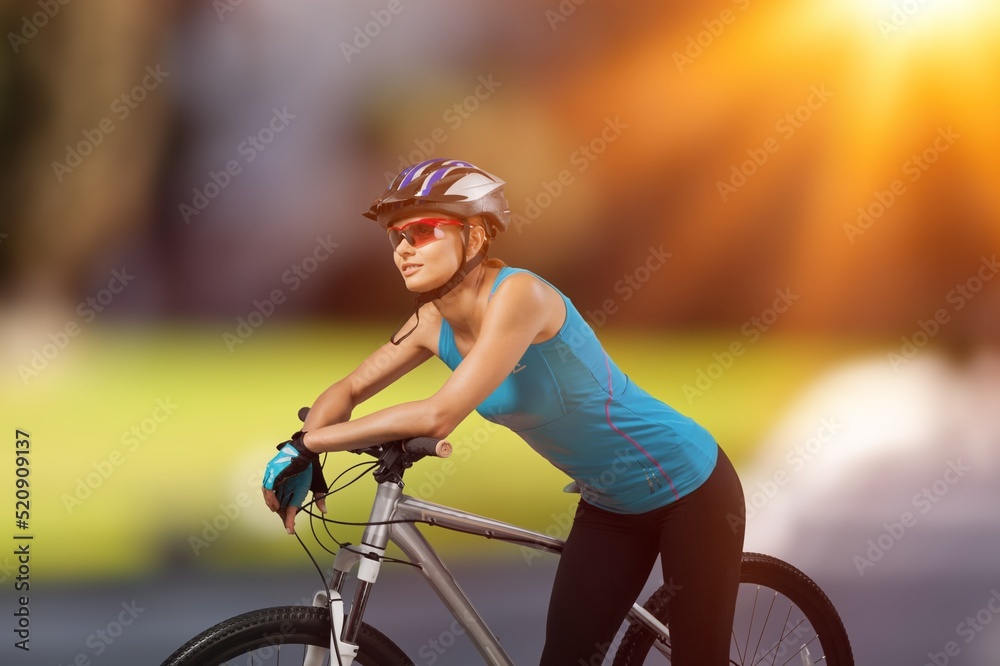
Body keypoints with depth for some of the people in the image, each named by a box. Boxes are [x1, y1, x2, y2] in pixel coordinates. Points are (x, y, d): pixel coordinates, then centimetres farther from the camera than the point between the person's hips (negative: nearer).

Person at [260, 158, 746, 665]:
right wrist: (301, 453, -16)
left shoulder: (517, 295, -30)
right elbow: (350, 390, 5)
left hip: (689, 489, -7)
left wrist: (309, 442, -29)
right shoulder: (434, 323, -6)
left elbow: (438, 416, -36)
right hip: (609, 505, 7)